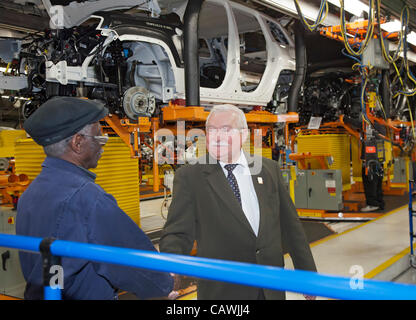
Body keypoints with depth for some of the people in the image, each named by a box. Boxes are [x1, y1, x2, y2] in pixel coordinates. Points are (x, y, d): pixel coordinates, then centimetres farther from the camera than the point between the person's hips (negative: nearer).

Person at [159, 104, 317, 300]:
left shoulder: (269, 169, 5)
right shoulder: (189, 176, -6)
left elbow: (290, 225, 8)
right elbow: (178, 234, -12)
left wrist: (308, 275, 9)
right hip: (221, 291, -3)